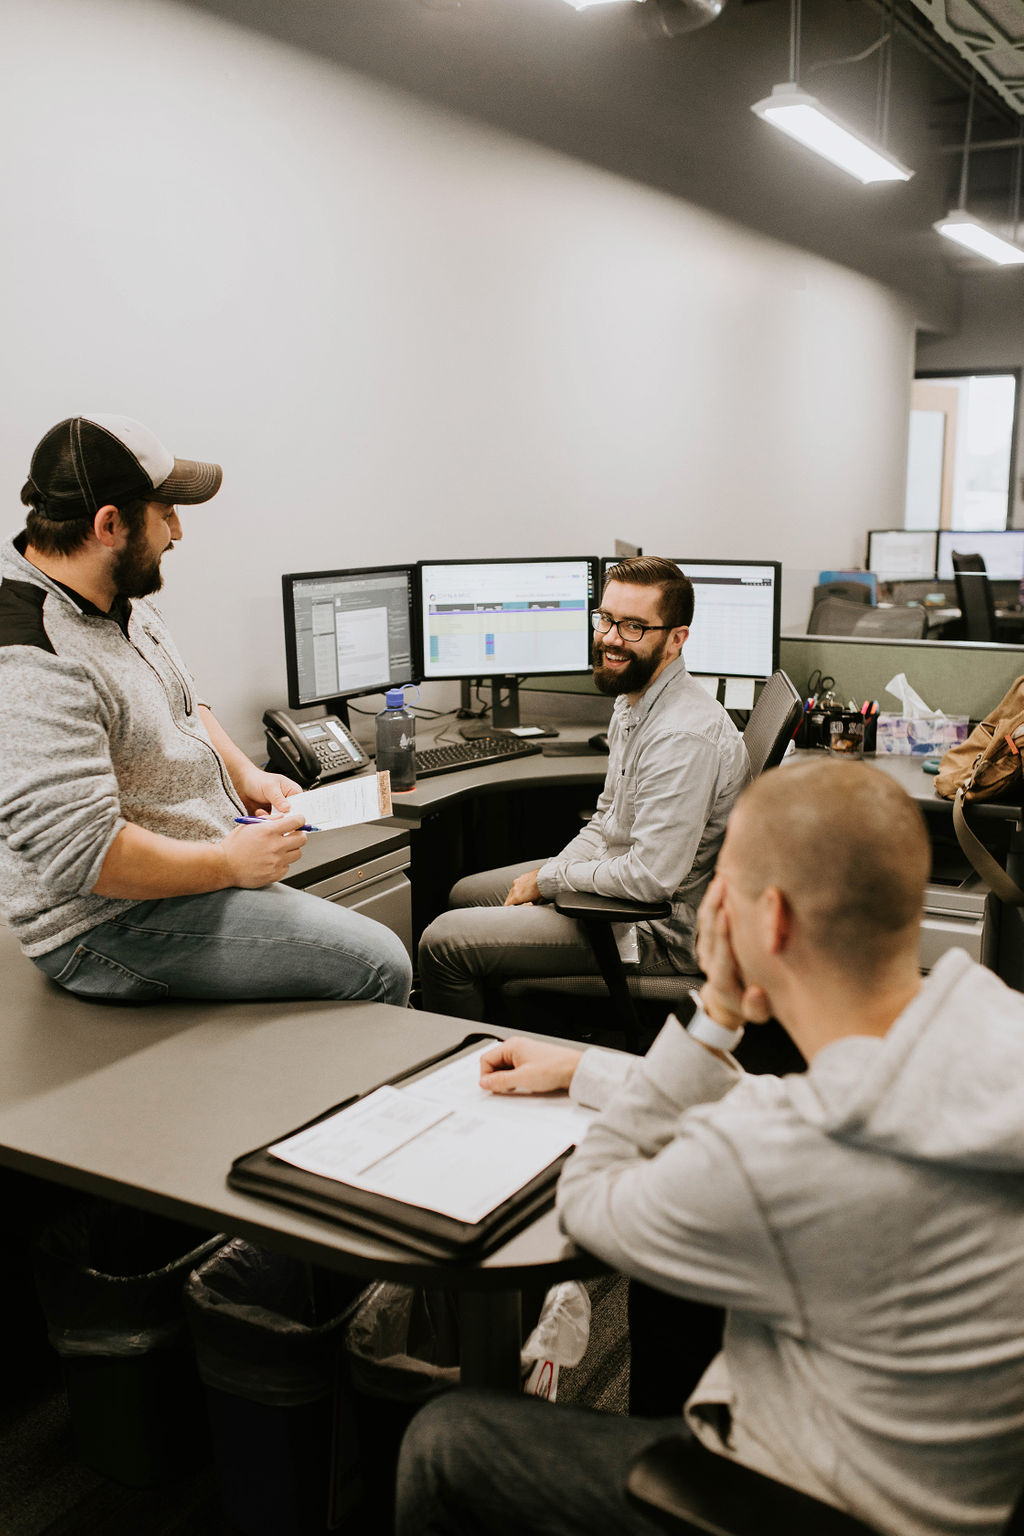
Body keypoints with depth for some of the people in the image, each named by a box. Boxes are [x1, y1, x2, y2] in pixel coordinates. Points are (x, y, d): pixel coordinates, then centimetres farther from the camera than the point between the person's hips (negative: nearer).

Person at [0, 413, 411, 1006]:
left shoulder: (123, 601, 7)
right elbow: (84, 856, -29)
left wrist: (246, 774, 6)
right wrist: (230, 864, -19)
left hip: (198, 869, 10)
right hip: (112, 928, -10)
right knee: (379, 967, -15)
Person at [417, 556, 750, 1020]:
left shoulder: (683, 737, -29)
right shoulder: (632, 700, 5)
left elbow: (650, 877, -31)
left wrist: (548, 879, -16)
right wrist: (543, 880, 2)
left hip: (655, 931, -10)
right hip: (615, 882, 10)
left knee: (444, 942, -11)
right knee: (465, 895, 23)